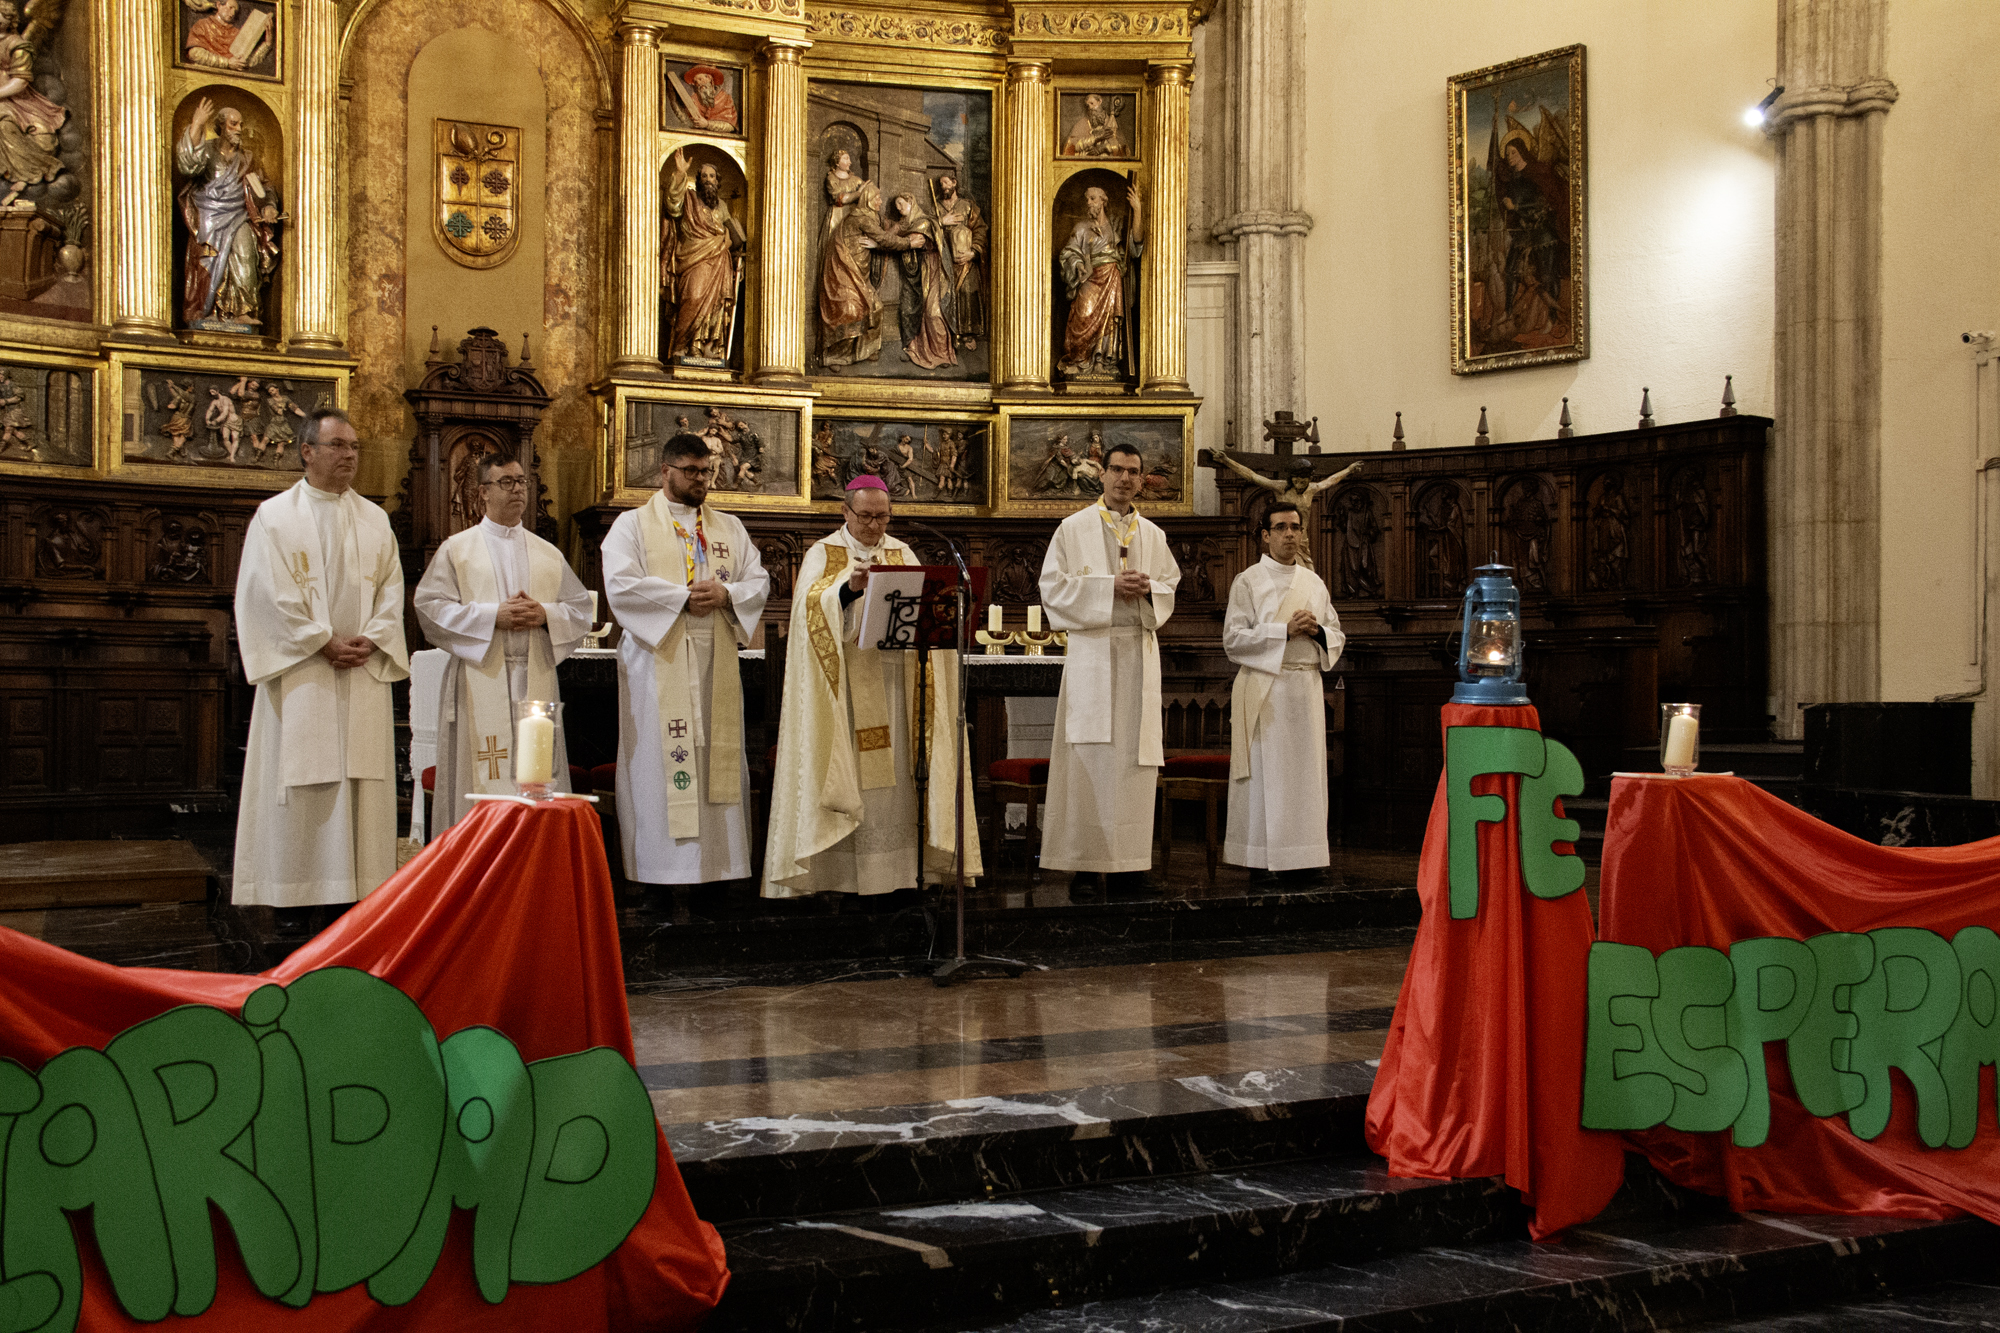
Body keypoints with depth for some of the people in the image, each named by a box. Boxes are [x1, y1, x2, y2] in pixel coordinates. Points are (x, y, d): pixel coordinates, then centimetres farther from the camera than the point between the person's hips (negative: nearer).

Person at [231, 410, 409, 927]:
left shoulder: (374, 520, 13)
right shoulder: (275, 516, 1)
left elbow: (391, 589, 9)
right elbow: (272, 593, -7)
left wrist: (371, 640, -8)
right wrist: (325, 642, -13)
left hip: (363, 675, 4)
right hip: (300, 672, -4)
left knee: (362, 781, 1)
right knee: (300, 783, -4)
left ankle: (358, 890, 5)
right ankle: (292, 897, 1)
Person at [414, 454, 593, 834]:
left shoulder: (549, 556, 17)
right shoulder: (456, 549, 7)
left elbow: (582, 610, 13)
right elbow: (430, 607, -2)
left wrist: (546, 614, -8)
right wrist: (493, 616, -12)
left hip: (535, 679, 3)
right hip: (480, 684, -3)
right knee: (480, 789, -6)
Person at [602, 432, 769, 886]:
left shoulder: (729, 528, 17)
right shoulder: (633, 525, 4)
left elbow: (759, 581, 10)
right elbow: (620, 585, -11)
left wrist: (726, 594, -11)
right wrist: (684, 597, -14)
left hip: (717, 667, 4)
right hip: (659, 665, -4)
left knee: (719, 760, 1)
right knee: (662, 763, -6)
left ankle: (718, 866, 4)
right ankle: (660, 871, -3)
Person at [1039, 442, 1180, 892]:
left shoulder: (1153, 534, 15)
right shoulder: (1074, 528, 3)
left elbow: (1171, 587, 18)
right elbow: (1053, 586, -3)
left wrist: (1148, 588, -5)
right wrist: (1109, 587, -12)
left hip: (1140, 650, 4)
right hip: (1092, 650, -4)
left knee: (1134, 750, 0)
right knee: (1091, 753, -7)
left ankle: (1126, 858, 4)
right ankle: (1084, 858, -4)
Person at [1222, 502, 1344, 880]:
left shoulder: (1314, 583, 15)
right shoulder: (1247, 582, 1)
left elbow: (1338, 635, 17)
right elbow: (1233, 638, -8)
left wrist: (1318, 631, -6)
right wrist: (1285, 630, -15)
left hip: (1307, 687, 5)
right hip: (1264, 689, -4)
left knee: (1305, 770, 3)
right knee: (1265, 772, -6)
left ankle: (1303, 855, 7)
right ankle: (1260, 857, -1)